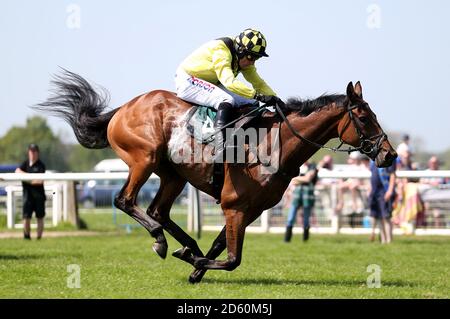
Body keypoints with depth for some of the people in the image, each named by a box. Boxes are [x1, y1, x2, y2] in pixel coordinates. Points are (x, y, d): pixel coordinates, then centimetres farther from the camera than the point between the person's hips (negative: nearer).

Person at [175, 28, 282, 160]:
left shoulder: (244, 59, 0)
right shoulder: (221, 51, -28)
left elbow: (259, 83, 5)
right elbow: (229, 82, -39)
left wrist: (275, 99, -12)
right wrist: (257, 95, -46)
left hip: (210, 84, 10)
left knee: (252, 103, -2)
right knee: (227, 100, -33)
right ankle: (220, 152, -41)